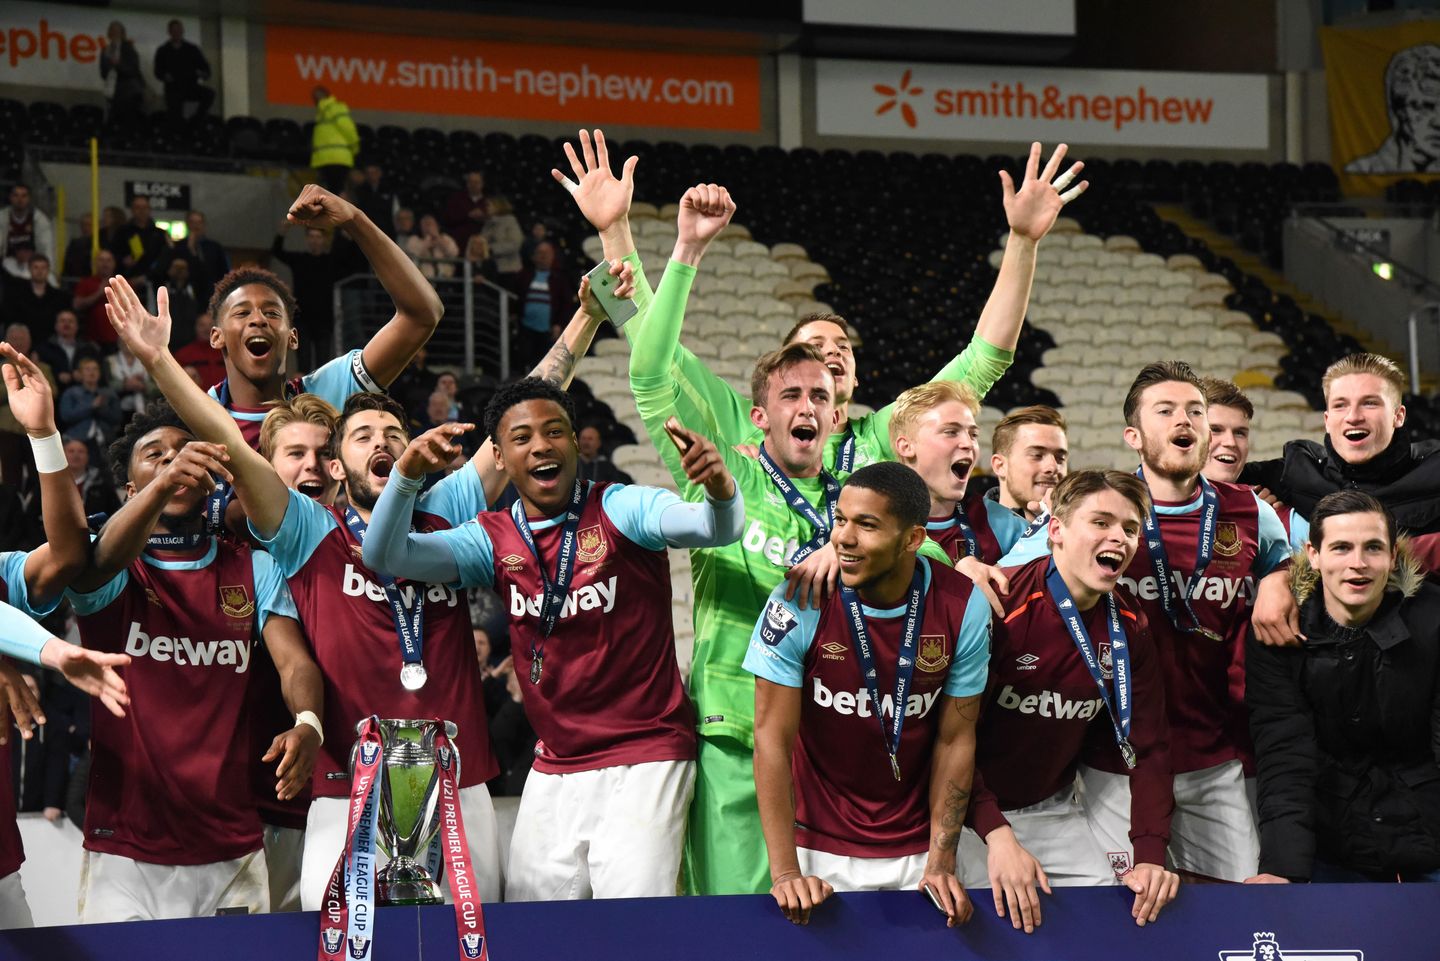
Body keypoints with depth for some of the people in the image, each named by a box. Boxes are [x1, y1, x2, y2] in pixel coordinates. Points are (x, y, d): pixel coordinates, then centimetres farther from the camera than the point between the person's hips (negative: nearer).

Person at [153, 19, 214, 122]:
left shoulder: (192, 49, 8)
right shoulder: (163, 51, 6)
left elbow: (204, 66, 5)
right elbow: (158, 72, 5)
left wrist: (204, 74, -19)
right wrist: (165, 76, -19)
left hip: (191, 87, 1)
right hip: (173, 89, -1)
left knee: (209, 94, -25)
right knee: (176, 118, -13)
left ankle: (197, 120, -10)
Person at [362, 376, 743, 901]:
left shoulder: (621, 509, -4)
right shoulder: (493, 538, 7)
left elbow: (716, 528, -19)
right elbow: (386, 555, -1)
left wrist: (719, 487, -43)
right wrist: (407, 473, -19)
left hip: (643, 762, -5)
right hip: (553, 769, 5)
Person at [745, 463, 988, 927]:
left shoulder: (963, 608, -11)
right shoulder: (799, 603, -16)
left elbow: (955, 740, -4)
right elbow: (773, 738, -14)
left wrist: (941, 864, -9)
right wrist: (784, 871, -19)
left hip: (917, 850, 1)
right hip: (820, 848, -1)